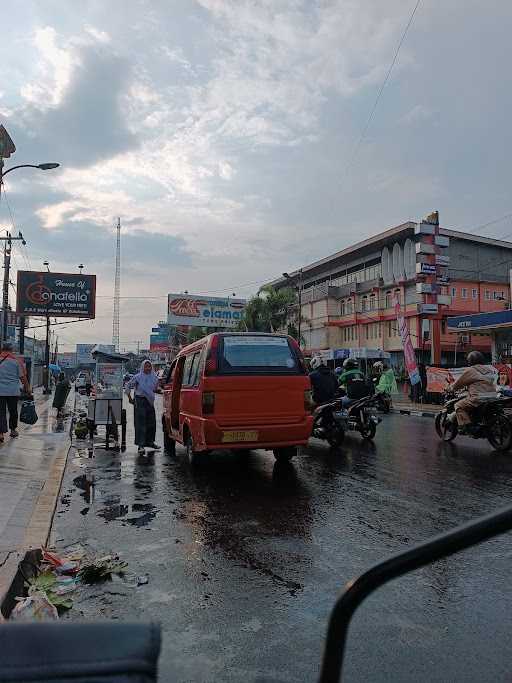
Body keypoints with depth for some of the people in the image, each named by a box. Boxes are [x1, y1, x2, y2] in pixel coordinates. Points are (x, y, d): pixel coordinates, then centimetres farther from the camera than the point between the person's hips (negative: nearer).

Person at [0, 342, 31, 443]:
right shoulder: (16, 361, -1)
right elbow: (22, 377, -1)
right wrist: (27, 388, 9)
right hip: (13, 391, 0)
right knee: (13, 411, 14)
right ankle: (13, 430, 27)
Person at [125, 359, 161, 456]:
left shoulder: (154, 378, 7)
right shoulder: (137, 377, -6)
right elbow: (128, 386, 2)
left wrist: (158, 390, 0)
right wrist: (130, 398, -2)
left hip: (150, 402, 5)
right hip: (140, 402, -5)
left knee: (152, 423, 11)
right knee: (141, 424, -8)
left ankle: (150, 442, 28)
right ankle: (141, 445, -8)